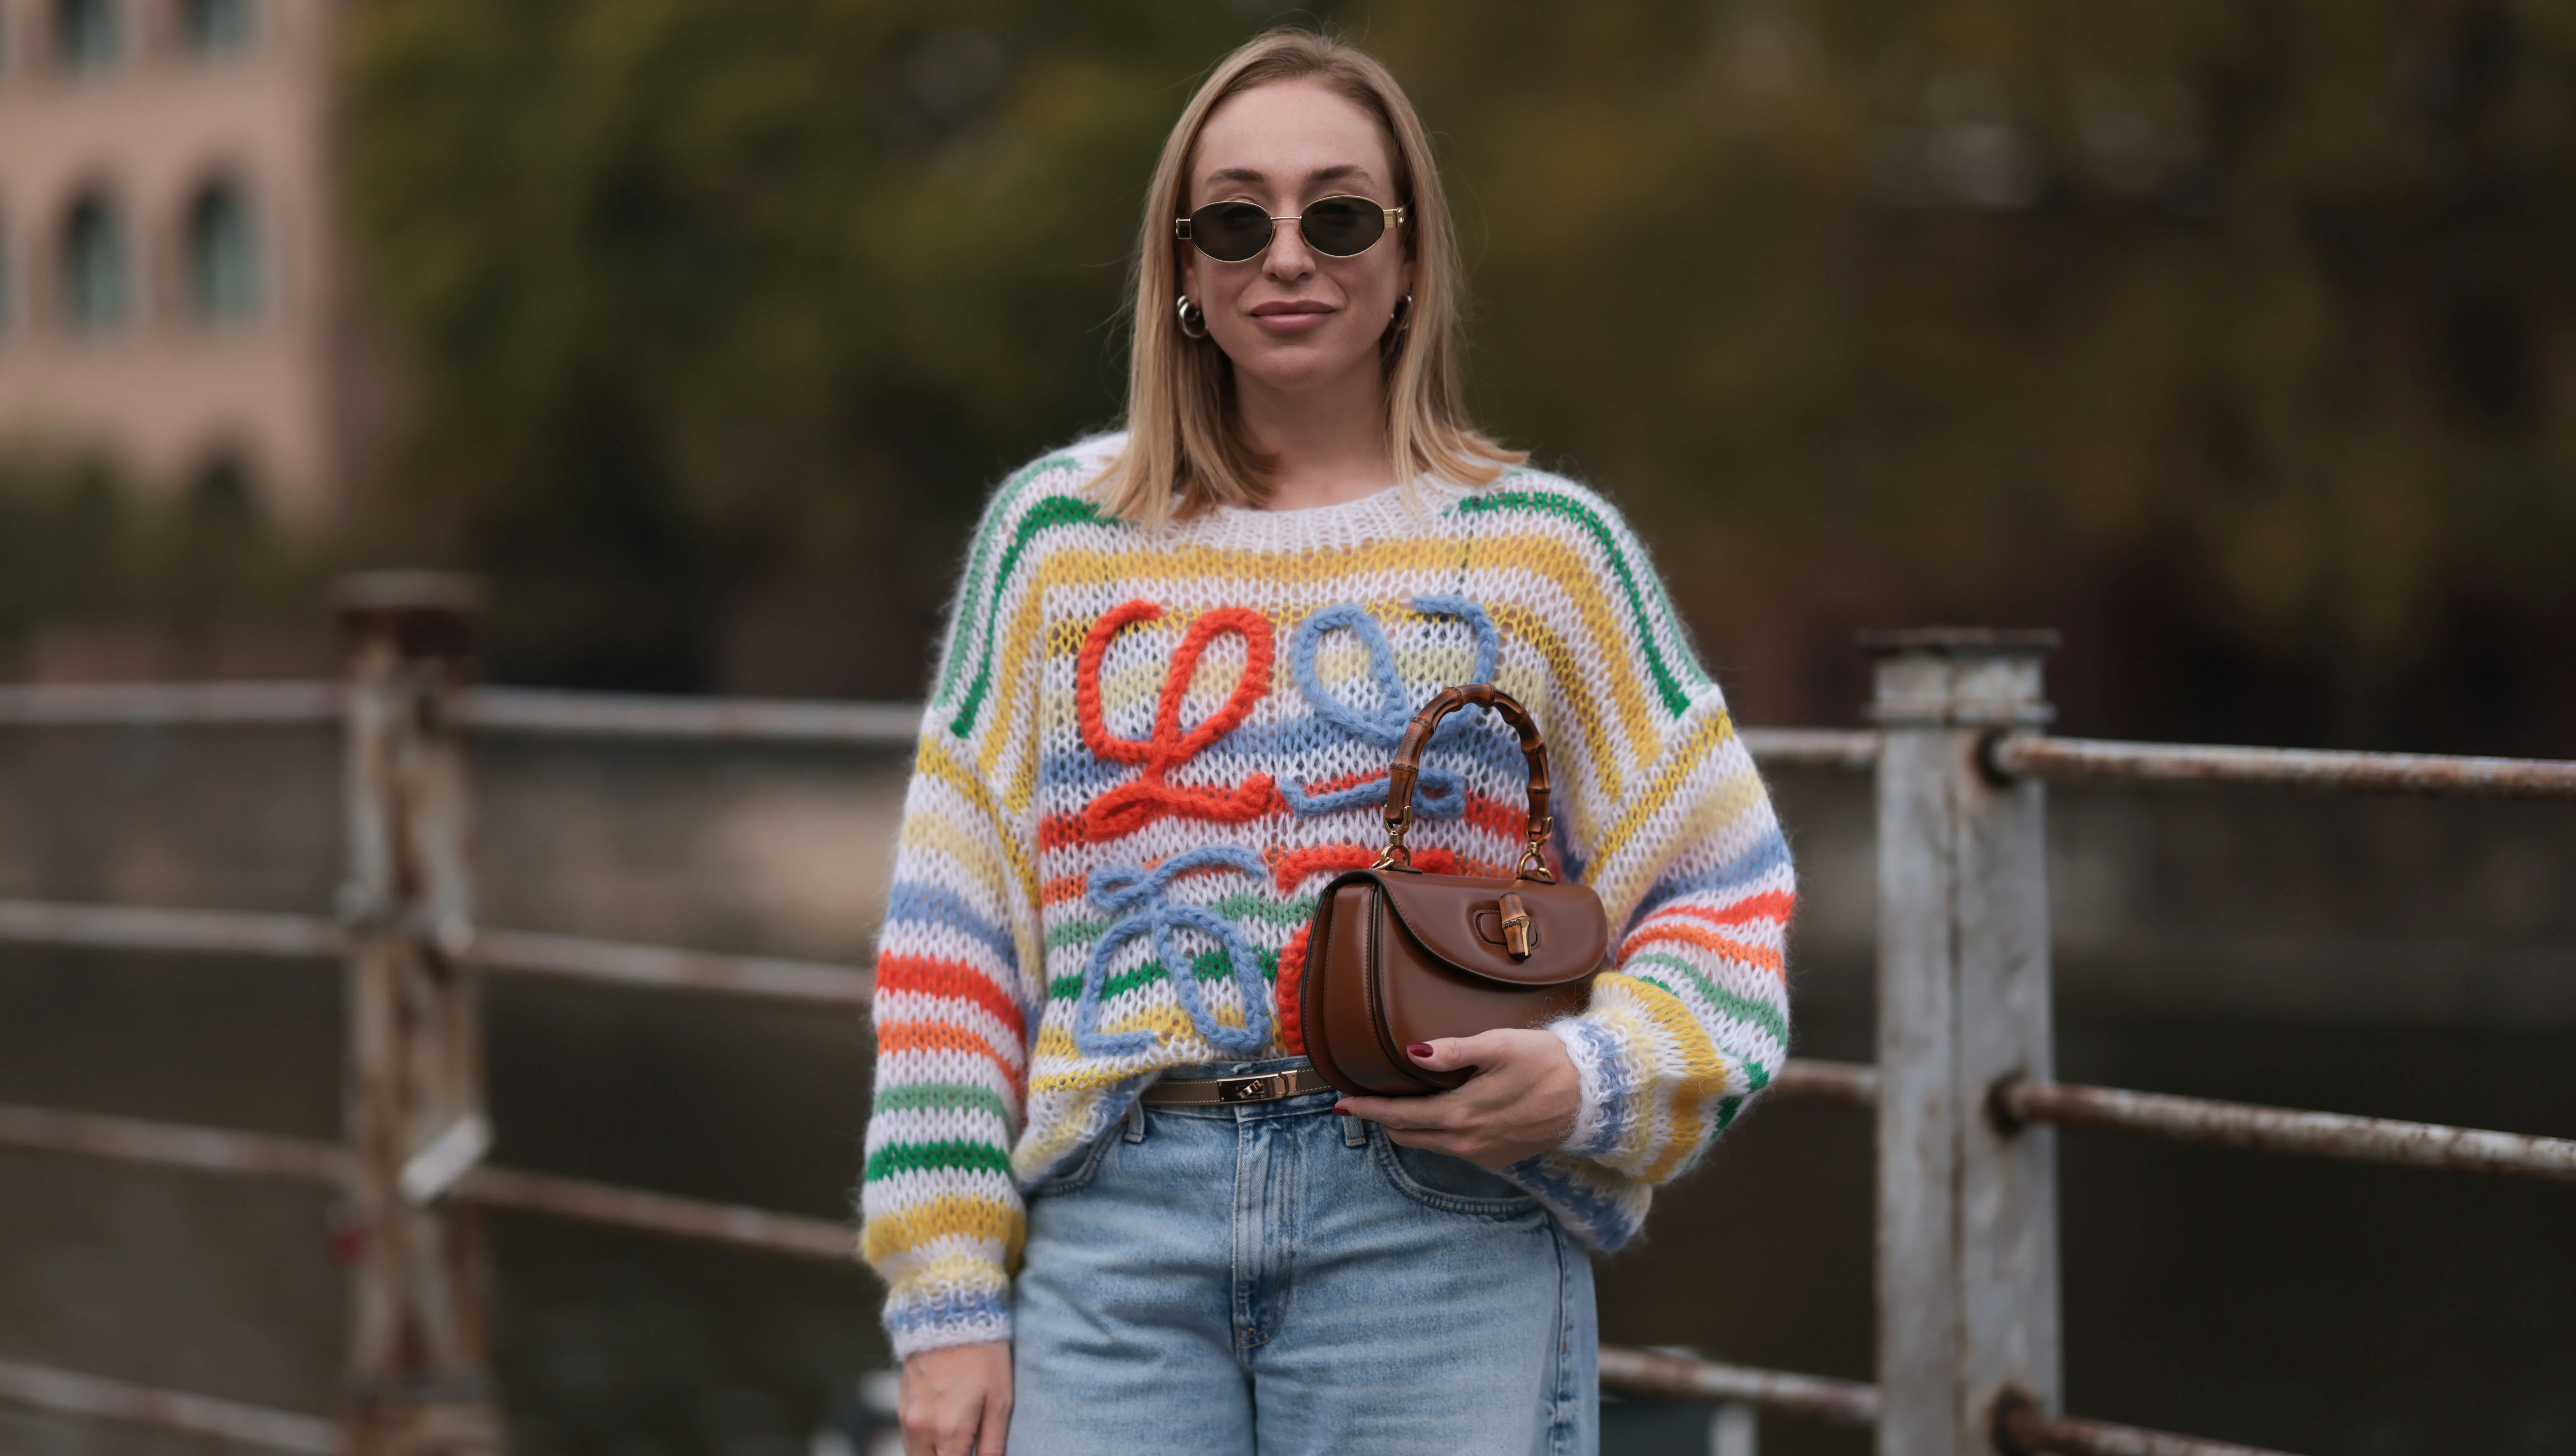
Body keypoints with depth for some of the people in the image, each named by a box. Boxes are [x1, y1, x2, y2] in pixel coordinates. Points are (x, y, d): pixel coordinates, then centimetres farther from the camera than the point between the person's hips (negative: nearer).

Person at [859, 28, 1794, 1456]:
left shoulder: (1543, 548, 8)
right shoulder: (1055, 533, 10)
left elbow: (1722, 896, 10)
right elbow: (953, 929, 9)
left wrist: (1591, 1083, -10)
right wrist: (949, 1303, 2)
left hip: (1435, 1230, -1)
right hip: (1115, 1226, 1)